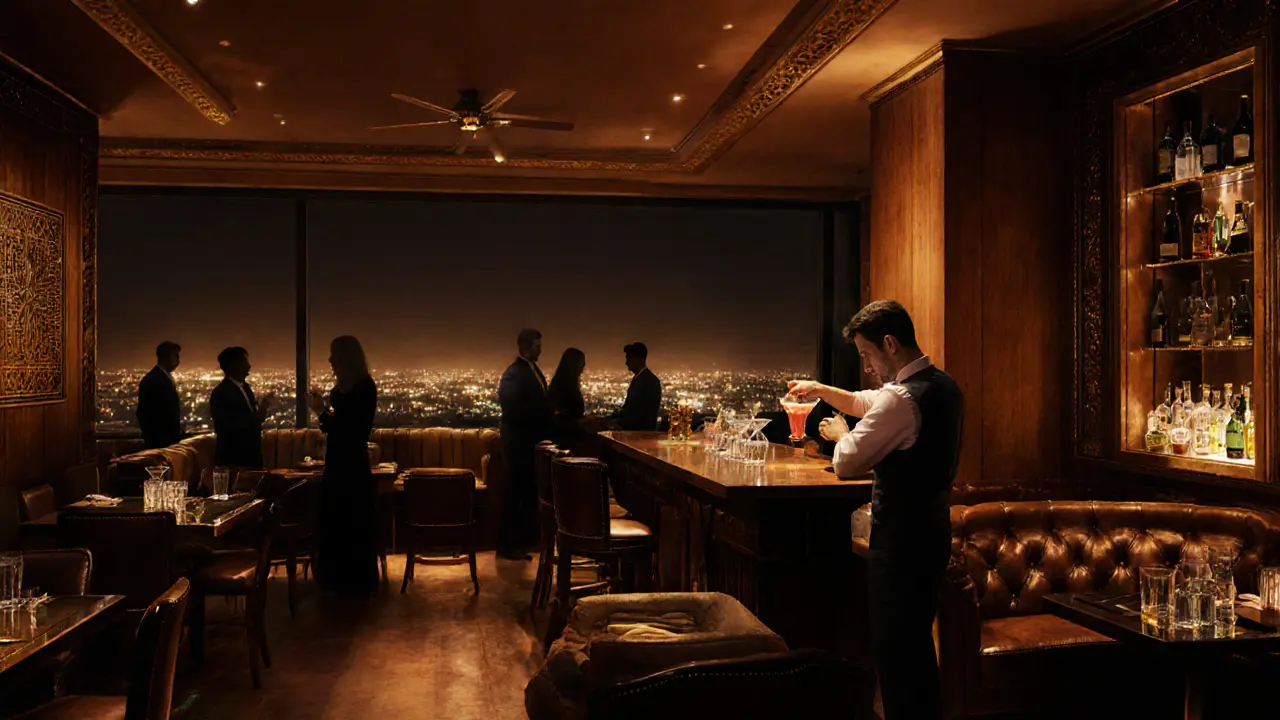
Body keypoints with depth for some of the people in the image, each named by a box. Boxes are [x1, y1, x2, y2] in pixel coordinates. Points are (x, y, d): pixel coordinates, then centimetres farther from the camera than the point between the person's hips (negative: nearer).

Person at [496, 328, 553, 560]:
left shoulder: (534, 370, 13)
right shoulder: (514, 374, -16)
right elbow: (513, 409, -25)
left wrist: (549, 411, 1)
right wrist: (546, 412, -20)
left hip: (534, 443, 9)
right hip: (520, 445, -9)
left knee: (530, 493, 14)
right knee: (515, 495, -1)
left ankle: (521, 541, 24)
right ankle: (508, 545, 8)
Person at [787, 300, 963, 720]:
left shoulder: (902, 398, -23)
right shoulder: (942, 385, 9)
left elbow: (846, 464, -18)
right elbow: (865, 403, 23)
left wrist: (840, 432, 1)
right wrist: (819, 389, 17)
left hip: (901, 537, -10)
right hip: (932, 531, 10)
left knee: (894, 652, 2)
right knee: (918, 644, 22)